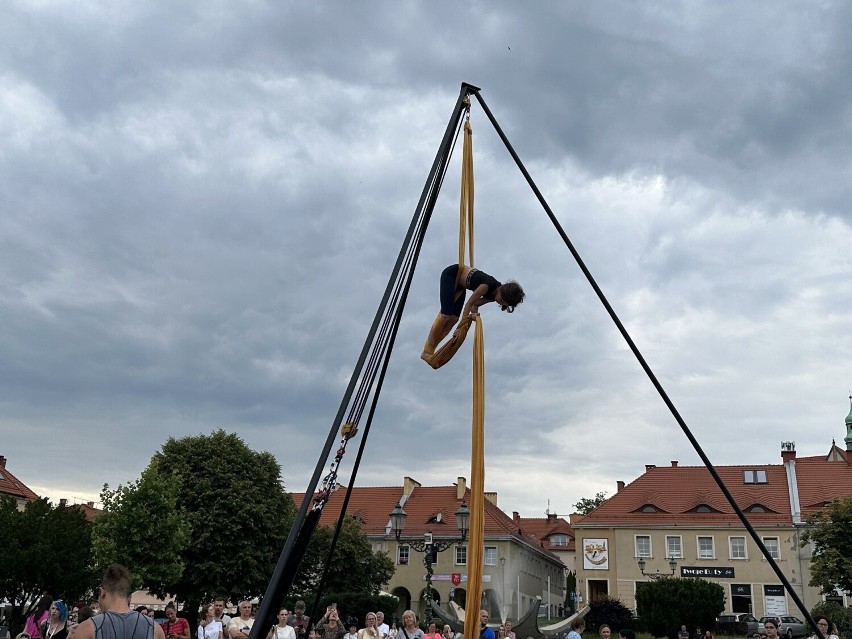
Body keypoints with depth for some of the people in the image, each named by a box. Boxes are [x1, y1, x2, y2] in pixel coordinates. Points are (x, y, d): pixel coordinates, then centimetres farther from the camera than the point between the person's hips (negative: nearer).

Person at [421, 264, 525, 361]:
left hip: (459, 284, 8)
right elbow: (470, 302, -28)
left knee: (454, 318, -2)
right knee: (446, 315, -16)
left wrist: (473, 313, -24)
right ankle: (427, 351, -13)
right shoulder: (488, 285, -34)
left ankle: (431, 350, 1)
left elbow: (475, 303, -3)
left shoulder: (493, 295, -10)